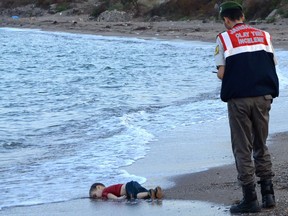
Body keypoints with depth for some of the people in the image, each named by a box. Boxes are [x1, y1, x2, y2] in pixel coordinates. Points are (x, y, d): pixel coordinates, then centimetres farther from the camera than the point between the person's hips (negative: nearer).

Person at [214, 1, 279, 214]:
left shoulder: (224, 38, -1)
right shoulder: (264, 35, 10)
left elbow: (221, 73, -5)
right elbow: (272, 66, 6)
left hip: (239, 98, -3)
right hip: (263, 96, 3)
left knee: (243, 150, 4)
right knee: (261, 146, 17)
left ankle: (250, 199, 3)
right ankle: (268, 194, 13)